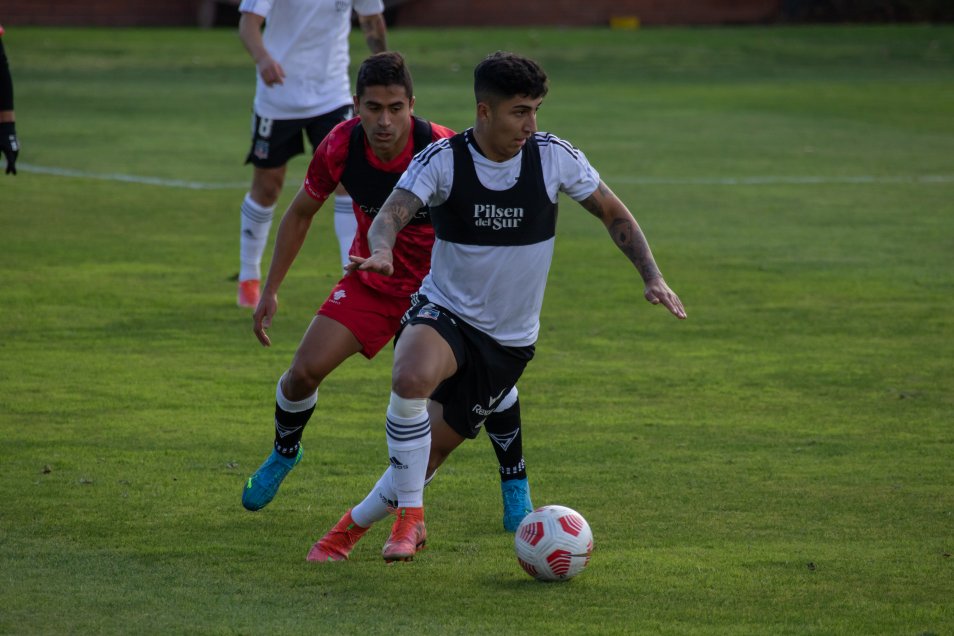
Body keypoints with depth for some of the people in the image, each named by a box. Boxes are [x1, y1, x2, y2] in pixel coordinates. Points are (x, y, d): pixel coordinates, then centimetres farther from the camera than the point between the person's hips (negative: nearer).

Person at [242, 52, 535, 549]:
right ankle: (284, 453, 24)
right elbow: (301, 212, 0)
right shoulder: (340, 148, -19)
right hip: (372, 280, 2)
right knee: (304, 370, -9)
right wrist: (270, 290, 1)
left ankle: (515, 489, -2)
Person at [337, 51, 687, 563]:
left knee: (430, 448, 4)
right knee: (411, 378, -35)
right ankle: (410, 517, -19)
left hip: (509, 340, 2)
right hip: (443, 311, -2)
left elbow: (614, 214, 3)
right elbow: (392, 213, -27)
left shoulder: (553, 157, -9)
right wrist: (381, 251, -51)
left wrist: (652, 277, -9)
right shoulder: (442, 159, -14)